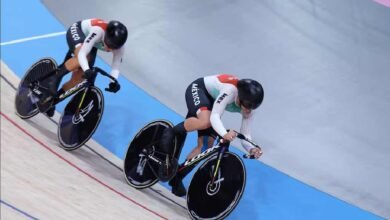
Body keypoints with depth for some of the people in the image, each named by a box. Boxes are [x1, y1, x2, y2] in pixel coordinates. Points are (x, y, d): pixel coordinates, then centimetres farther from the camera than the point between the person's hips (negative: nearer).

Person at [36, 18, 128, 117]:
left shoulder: (119, 46, -29)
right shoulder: (98, 31, -43)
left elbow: (115, 67, -24)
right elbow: (82, 53, -45)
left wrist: (114, 82, -43)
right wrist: (87, 70, -61)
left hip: (91, 45, 5)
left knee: (78, 79, -6)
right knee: (81, 59, -39)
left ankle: (50, 98, 13)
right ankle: (56, 76, -17)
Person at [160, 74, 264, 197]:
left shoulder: (249, 107, -19)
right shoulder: (230, 90, -38)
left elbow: (245, 135, -18)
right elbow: (214, 116, -44)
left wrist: (251, 149, -40)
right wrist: (224, 134, -63)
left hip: (211, 100, 6)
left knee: (206, 146, -7)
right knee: (206, 121, -40)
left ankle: (177, 177, 8)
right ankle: (171, 132, -14)